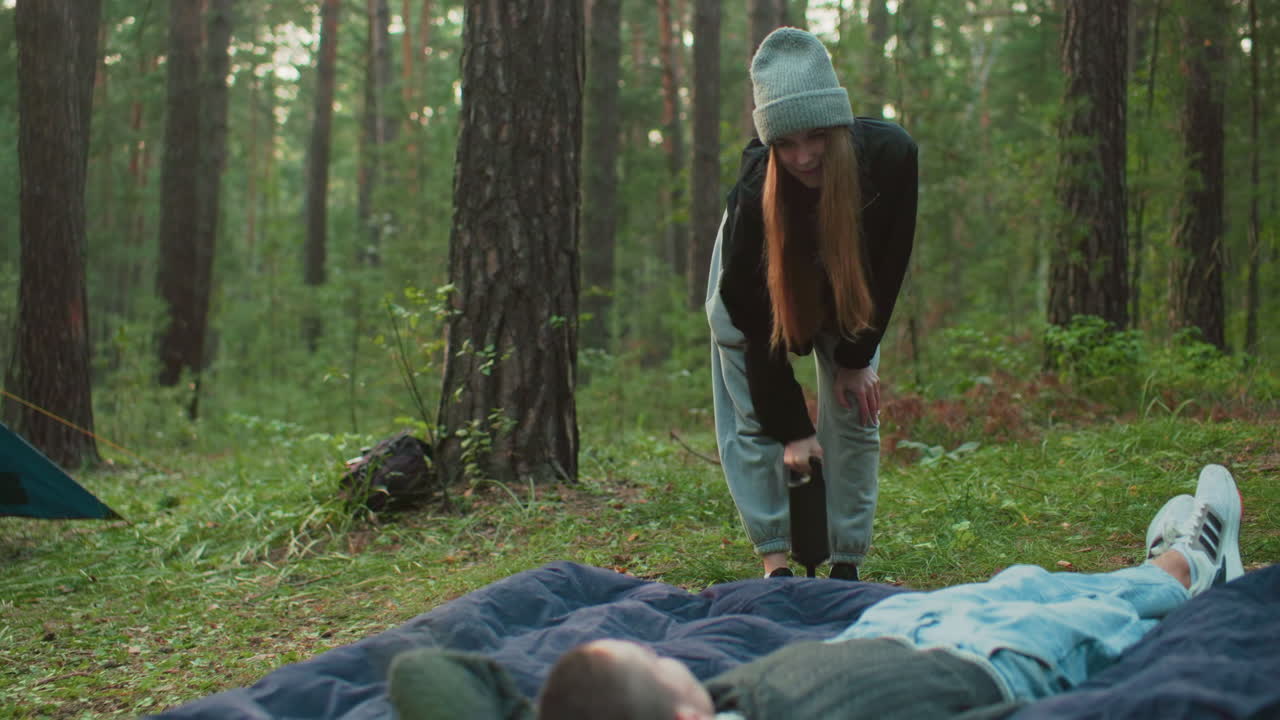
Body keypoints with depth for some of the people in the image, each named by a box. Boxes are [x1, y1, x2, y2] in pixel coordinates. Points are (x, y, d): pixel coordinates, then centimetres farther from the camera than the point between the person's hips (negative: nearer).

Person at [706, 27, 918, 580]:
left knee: (855, 413, -3)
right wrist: (791, 428, -29)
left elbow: (889, 261, -18)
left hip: (847, 294, 2)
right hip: (758, 284, -2)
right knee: (752, 417, -8)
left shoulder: (890, 155, -35)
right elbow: (757, 323, -31)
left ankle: (847, 564, 3)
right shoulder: (754, 199, -39)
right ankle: (775, 563, -3)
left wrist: (857, 358, -15)